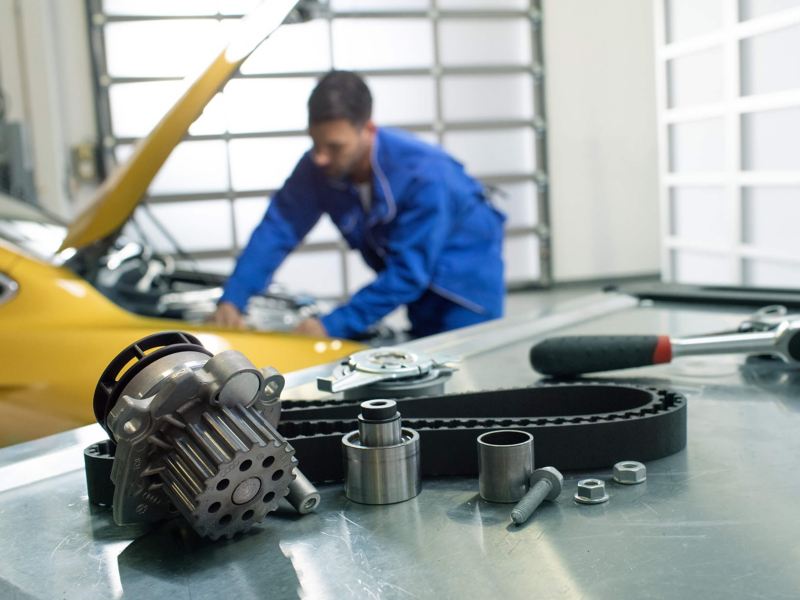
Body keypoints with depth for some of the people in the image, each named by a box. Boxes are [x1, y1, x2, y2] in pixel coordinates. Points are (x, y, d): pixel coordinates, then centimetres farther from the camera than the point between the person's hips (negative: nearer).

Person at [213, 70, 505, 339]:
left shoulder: (424, 174, -35)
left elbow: (407, 273, -35)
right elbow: (277, 230, -20)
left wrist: (332, 326, -37)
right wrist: (231, 301, -32)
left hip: (467, 281, -5)